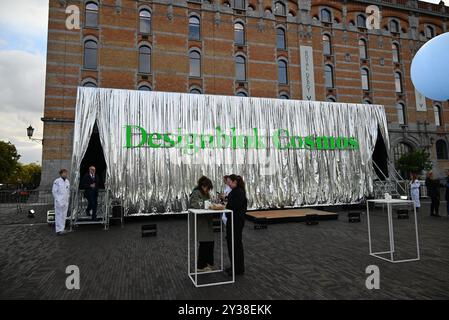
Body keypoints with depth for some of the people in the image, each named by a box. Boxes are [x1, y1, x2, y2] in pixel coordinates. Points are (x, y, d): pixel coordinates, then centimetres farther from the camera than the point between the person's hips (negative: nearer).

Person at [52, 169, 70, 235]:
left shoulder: (67, 181, 9)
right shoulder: (57, 181, -9)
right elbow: (54, 191, -8)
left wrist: (68, 198, 10)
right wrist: (57, 200, -11)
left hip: (66, 201, 6)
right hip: (59, 201, -6)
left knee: (64, 215, 10)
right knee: (59, 215, -3)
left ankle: (62, 229, 18)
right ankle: (59, 230, 3)